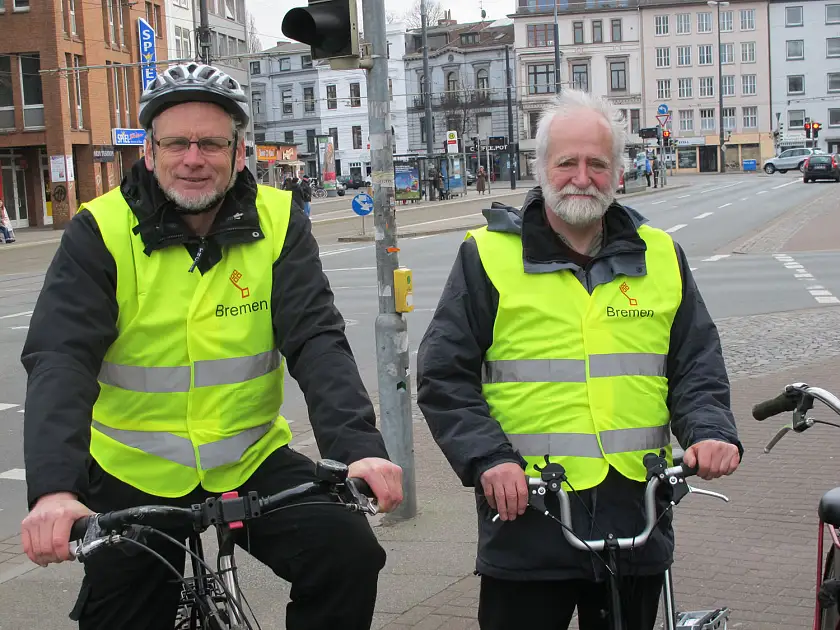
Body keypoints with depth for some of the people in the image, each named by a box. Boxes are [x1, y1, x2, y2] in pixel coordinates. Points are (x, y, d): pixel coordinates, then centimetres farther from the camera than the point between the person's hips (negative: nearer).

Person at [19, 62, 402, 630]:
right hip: (133, 476, 0)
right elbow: (59, 360, -21)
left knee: (349, 554, -19)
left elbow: (317, 342, -15)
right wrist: (54, 488, -37)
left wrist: (357, 446, -33)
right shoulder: (102, 232, -12)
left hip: (252, 459, 1)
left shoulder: (278, 223, -7)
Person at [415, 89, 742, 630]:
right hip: (526, 523, -3)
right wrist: (488, 459, -15)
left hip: (638, 520, 3)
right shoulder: (488, 256, 0)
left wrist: (711, 432, -8)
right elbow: (443, 377, -1)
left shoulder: (660, 256, 10)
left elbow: (697, 364, 12)